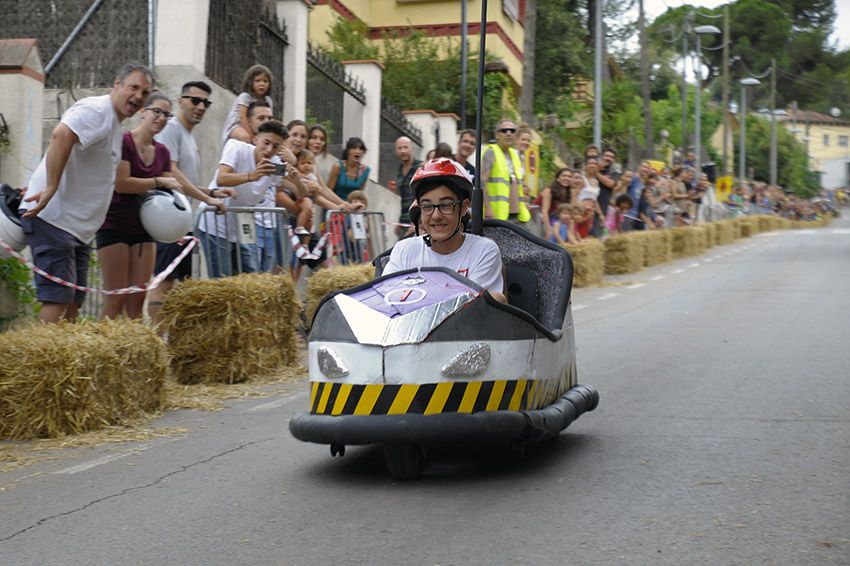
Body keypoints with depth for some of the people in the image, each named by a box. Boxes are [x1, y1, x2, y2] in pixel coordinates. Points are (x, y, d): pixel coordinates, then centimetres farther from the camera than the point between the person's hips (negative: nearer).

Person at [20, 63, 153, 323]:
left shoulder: (115, 125, 20)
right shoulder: (96, 110, -13)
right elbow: (62, 135, -31)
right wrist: (50, 188, -33)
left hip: (78, 225, 10)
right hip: (53, 218, -10)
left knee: (74, 301, 11)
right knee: (59, 296, -13)